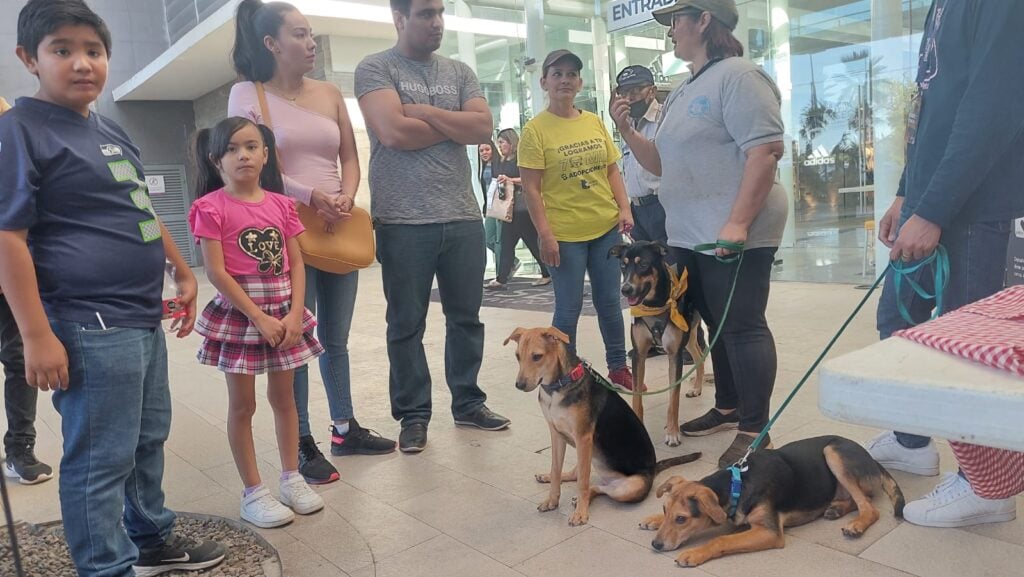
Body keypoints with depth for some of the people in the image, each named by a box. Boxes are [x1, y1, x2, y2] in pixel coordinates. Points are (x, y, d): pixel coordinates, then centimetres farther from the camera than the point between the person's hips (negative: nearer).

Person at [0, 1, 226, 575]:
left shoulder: (113, 131, 15)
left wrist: (184, 272, 24)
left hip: (144, 317, 9)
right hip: (90, 327, -9)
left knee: (149, 437, 19)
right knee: (101, 459, 0)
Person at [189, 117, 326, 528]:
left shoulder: (281, 204, 5)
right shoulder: (212, 207, -8)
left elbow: (296, 264, 3)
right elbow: (216, 272, -13)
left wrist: (294, 315, -9)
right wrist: (259, 318, -16)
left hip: (284, 313, 4)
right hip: (239, 313, -4)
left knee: (283, 396, 13)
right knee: (242, 404, 5)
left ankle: (292, 478, 27)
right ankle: (253, 493, 16)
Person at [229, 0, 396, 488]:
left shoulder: (330, 94, 12)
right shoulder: (247, 95, -1)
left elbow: (350, 159, 11)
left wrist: (346, 197, -10)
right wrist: (310, 196, -19)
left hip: (340, 228, 5)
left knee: (336, 338, 13)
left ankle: (345, 428, 26)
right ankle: (303, 444, 12)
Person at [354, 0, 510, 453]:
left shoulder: (459, 73, 13)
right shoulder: (375, 69, 0)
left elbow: (483, 128, -2)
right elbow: (394, 132, -15)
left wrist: (425, 112, -9)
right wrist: (455, 124, -3)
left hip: (463, 218, 4)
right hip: (404, 223, -4)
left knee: (466, 317, 11)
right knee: (406, 325, 5)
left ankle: (468, 402, 26)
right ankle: (413, 415, 18)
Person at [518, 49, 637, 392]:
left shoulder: (595, 122, 8)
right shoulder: (535, 129, -6)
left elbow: (612, 171, 13)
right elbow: (531, 188, -9)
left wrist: (624, 208, 0)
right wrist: (545, 234, -15)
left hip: (606, 228, 5)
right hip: (564, 235, -4)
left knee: (609, 302, 13)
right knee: (569, 308, 3)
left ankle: (618, 367, 28)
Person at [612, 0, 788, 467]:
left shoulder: (738, 76, -10)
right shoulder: (681, 94, 19)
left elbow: (766, 151, -19)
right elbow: (664, 164, 23)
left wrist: (738, 222, -25)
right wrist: (627, 131, 9)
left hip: (734, 234, -9)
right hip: (691, 236, 9)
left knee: (742, 327, -5)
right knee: (717, 324, 17)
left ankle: (755, 430, 4)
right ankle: (728, 407, 31)